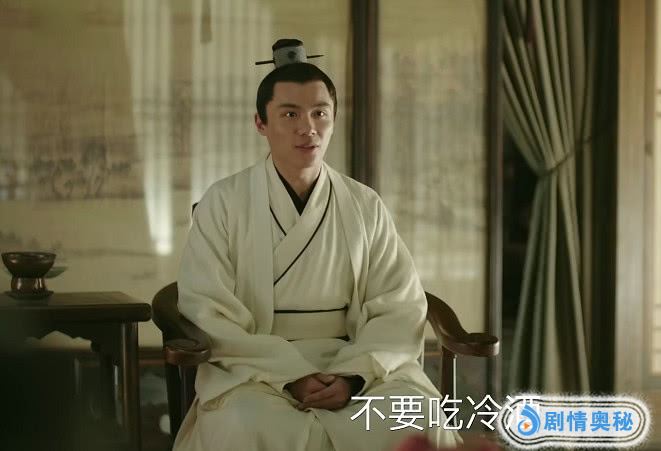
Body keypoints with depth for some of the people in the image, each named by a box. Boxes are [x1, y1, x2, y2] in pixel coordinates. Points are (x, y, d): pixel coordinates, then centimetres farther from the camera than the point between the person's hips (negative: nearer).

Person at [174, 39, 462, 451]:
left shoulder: (366, 207, 7)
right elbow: (207, 316, -6)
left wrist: (351, 376, -16)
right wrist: (291, 377, -18)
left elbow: (400, 308, 2)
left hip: (355, 365, 2)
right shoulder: (223, 203, 0)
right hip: (253, 369, -2)